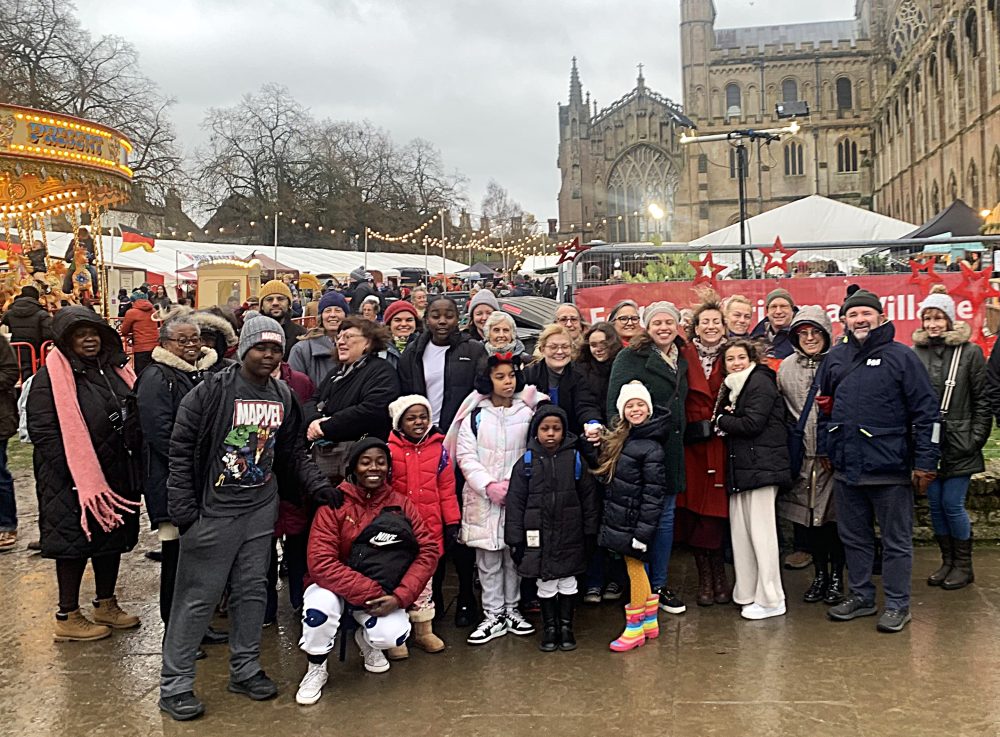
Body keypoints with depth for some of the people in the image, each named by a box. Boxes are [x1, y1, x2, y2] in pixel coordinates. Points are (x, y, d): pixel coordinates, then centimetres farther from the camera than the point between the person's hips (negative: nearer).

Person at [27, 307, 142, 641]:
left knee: (112, 538, 15)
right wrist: (78, 474, -20)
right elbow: (42, 431, -17)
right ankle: (67, 617, 15)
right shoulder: (51, 378, -11)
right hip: (74, 481, -7)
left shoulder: (115, 370, 9)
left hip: (116, 475, 7)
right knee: (75, 543, 2)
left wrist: (132, 465, 6)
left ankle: (106, 605, 31)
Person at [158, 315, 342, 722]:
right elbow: (182, 450, -11)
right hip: (214, 509, -5)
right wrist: (184, 510, -13)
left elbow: (294, 453, 15)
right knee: (198, 596, 0)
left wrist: (318, 486, 0)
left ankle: (245, 669, 29)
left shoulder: (284, 397, 7)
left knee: (252, 590, 13)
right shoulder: (212, 390, -12)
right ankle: (175, 684, 11)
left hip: (262, 508, 5)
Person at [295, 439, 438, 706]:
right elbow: (320, 563, -21)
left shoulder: (401, 504, -4)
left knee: (395, 635, -25)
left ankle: (367, 640, 16)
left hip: (382, 592, 2)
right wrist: (370, 592, -25)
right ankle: (316, 669, -2)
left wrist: (400, 596, -21)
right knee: (319, 609, -34)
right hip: (337, 586, -2)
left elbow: (428, 551, -9)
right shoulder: (335, 504, -13)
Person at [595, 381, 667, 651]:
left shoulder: (651, 448, -15)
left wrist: (643, 531, -19)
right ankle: (650, 622, 28)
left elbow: (653, 494, -18)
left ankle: (634, 629, 15)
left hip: (634, 522, -8)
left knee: (635, 570, 3)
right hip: (618, 519, 8)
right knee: (636, 569, 16)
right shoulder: (617, 438, 9)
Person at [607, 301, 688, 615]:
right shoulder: (631, 357, -7)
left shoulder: (680, 361, 15)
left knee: (665, 516, 12)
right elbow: (616, 401, -13)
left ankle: (659, 585, 23)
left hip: (670, 448, 7)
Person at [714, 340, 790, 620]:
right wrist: (727, 419, -6)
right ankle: (748, 592, 17)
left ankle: (770, 600, -1)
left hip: (761, 465, -9)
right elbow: (728, 422, 17)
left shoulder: (760, 382, -7)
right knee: (740, 529, 9)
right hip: (741, 467, 9)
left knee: (761, 531, -7)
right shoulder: (733, 386, 20)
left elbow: (752, 423, -17)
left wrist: (722, 421, -3)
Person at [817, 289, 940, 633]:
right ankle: (861, 596, 28)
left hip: (890, 467, -5)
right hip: (846, 467, 5)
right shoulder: (835, 358, 9)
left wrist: (925, 462, -11)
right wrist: (824, 448, 14)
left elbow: (927, 411, -8)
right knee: (853, 537, 15)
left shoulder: (901, 357, -6)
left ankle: (897, 604, 17)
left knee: (896, 540, 6)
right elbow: (823, 406, 20)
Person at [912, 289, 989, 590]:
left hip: (958, 445, -3)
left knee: (952, 504, -2)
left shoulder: (969, 352, -2)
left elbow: (983, 400, -1)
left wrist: (977, 438, -6)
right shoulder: (915, 354, 4)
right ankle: (947, 561, 24)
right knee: (935, 503, 9)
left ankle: (963, 565, 16)